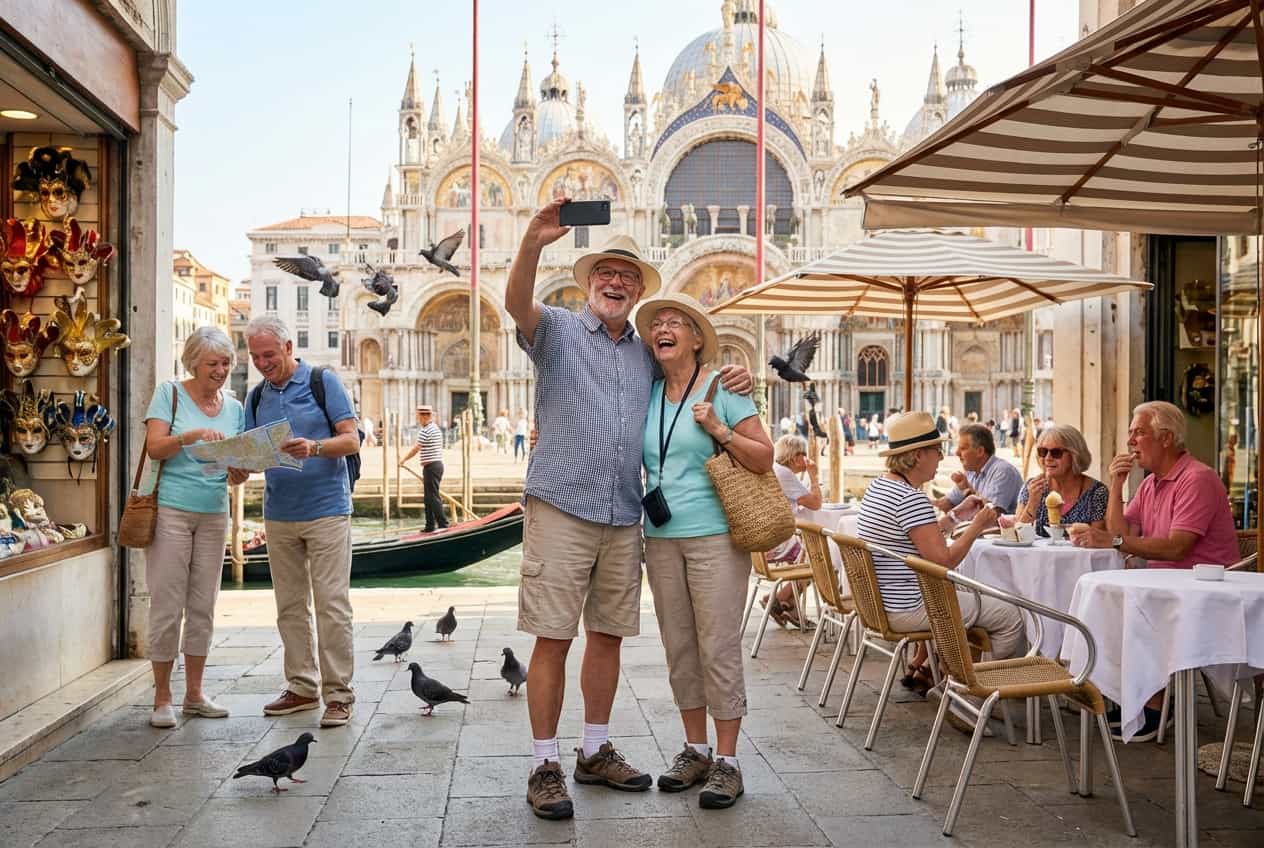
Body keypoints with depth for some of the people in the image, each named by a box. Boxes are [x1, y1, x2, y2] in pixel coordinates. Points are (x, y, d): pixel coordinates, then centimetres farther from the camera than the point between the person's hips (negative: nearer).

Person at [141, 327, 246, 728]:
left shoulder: (233, 407, 12)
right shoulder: (170, 394, 0)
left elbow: (237, 464, 12)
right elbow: (154, 447, -10)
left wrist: (238, 474, -10)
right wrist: (193, 435, -24)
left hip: (214, 513, 5)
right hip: (170, 510, -5)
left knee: (203, 606, 8)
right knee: (168, 604, -3)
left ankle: (194, 694, 18)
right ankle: (162, 698, 6)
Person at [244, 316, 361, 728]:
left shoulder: (323, 382, -2)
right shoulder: (257, 396, 13)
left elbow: (351, 439, -7)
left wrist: (315, 448, -26)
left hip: (326, 511, -5)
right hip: (278, 514, 5)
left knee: (332, 604, -5)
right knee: (290, 606, 9)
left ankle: (338, 694, -1)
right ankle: (302, 687, 18)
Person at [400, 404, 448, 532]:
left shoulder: (425, 431, -14)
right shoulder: (436, 429, 16)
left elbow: (415, 449, -11)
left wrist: (403, 460, 3)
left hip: (431, 467, -10)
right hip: (438, 464, 10)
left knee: (433, 497, -8)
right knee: (428, 497, 14)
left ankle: (443, 524, -10)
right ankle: (430, 526, 17)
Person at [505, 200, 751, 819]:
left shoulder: (648, 354, 17)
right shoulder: (557, 330, 3)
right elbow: (517, 303, -18)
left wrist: (734, 380, 3)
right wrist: (532, 243, -37)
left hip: (623, 518, 5)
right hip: (560, 507, -5)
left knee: (607, 635, 12)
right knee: (553, 638, -4)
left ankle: (596, 752, 26)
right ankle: (545, 766, 6)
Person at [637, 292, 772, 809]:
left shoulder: (722, 389, -3)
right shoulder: (647, 394, 11)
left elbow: (764, 460, -3)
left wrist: (718, 430, -16)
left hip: (715, 536, -5)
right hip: (661, 538, 5)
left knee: (718, 648, -4)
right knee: (679, 649, 10)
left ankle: (727, 762, 6)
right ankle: (695, 750, 23)